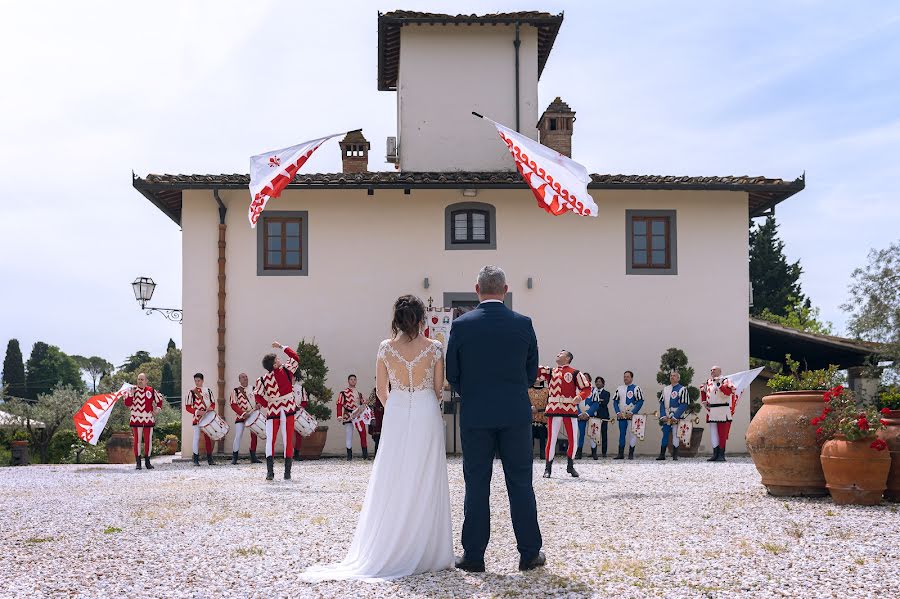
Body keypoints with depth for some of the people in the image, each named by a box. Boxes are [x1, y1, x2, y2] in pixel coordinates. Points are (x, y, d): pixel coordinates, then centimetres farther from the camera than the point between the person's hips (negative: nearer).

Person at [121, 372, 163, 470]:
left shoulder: (151, 391, 4)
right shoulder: (133, 390, 0)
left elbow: (159, 400, 18)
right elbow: (127, 404, -8)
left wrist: (157, 409, 5)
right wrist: (131, 394, -17)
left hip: (149, 419, 2)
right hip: (136, 419, -1)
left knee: (148, 440, 5)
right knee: (137, 440, -2)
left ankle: (147, 461, 15)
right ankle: (138, 462, 4)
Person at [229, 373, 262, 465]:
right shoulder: (235, 391, -3)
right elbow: (233, 405, -10)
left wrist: (257, 405, -6)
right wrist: (243, 413, -21)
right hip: (240, 417, -4)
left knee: (254, 435, 5)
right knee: (238, 436, -11)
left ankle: (253, 457, 14)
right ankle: (234, 458, -3)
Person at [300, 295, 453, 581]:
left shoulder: (386, 347, -1)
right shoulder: (434, 348, -5)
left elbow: (381, 391, 5)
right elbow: (438, 389, 4)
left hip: (395, 418, 2)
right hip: (427, 418, -1)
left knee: (393, 485, 8)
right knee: (425, 484, 4)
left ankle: (389, 551, 11)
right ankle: (425, 553, 8)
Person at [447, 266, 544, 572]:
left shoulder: (462, 325, -6)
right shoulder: (523, 324, -2)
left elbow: (452, 374, 0)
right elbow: (532, 372, 5)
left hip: (475, 417, 0)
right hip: (516, 415, 1)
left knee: (476, 486, 6)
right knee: (520, 484, 8)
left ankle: (474, 555, 9)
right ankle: (529, 553, 12)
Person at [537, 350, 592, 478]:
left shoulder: (575, 373, 3)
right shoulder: (550, 371, 12)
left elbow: (587, 388, 1)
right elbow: (536, 370, 2)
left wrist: (580, 397, -18)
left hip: (570, 410, -1)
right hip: (553, 409, 1)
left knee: (572, 439, 3)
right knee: (551, 439, -1)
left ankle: (570, 466, 22)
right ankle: (548, 468, 8)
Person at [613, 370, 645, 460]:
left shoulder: (636, 388, -3)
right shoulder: (619, 389, 11)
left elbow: (640, 402, -8)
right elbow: (615, 401, 12)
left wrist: (632, 413, -15)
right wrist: (618, 412, -3)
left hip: (632, 415, -4)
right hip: (621, 415, 4)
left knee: (633, 434, -6)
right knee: (621, 434, 5)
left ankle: (631, 454, 0)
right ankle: (621, 454, 9)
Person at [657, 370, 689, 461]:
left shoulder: (682, 389, -3)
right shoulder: (665, 389, 13)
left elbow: (684, 405, -9)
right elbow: (662, 403, 12)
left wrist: (674, 417, -14)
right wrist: (663, 416, 0)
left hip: (677, 417, -4)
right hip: (666, 417, 4)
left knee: (675, 435, -5)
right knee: (665, 435, 4)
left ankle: (675, 455, 2)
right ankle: (662, 454, 8)